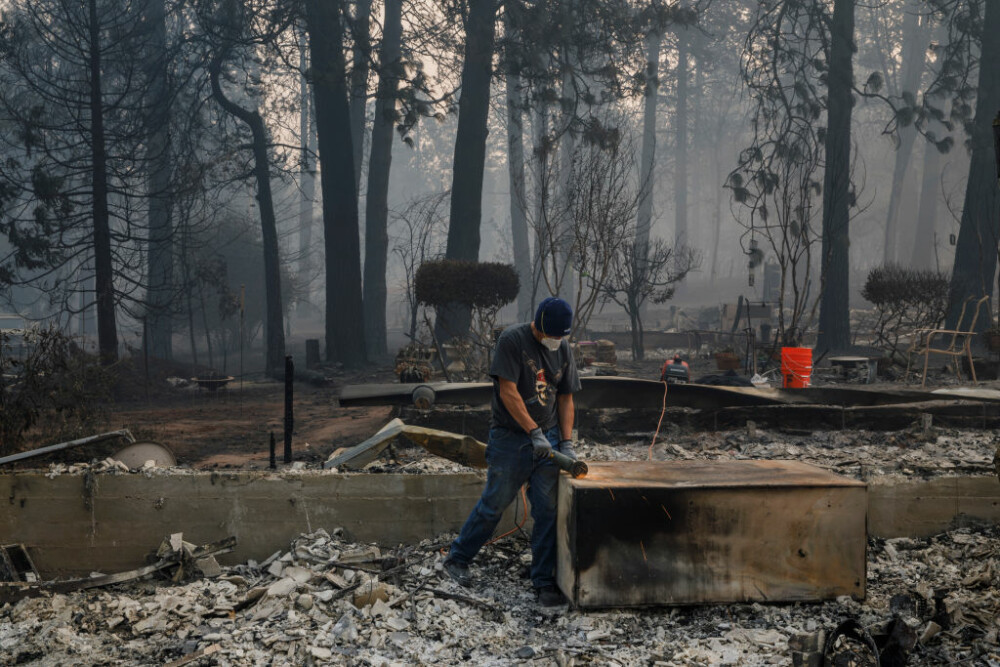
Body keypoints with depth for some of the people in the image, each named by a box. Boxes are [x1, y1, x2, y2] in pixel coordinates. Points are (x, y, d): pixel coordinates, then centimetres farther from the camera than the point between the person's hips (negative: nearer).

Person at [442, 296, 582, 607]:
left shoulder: (563, 348, 7)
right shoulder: (512, 340, -12)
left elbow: (565, 398, 10)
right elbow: (508, 391, -17)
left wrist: (566, 443, 1)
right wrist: (534, 432, -20)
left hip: (547, 439, 5)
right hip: (510, 438, -5)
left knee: (548, 509, 2)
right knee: (493, 504, 3)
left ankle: (544, 581, 10)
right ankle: (457, 559, 23)